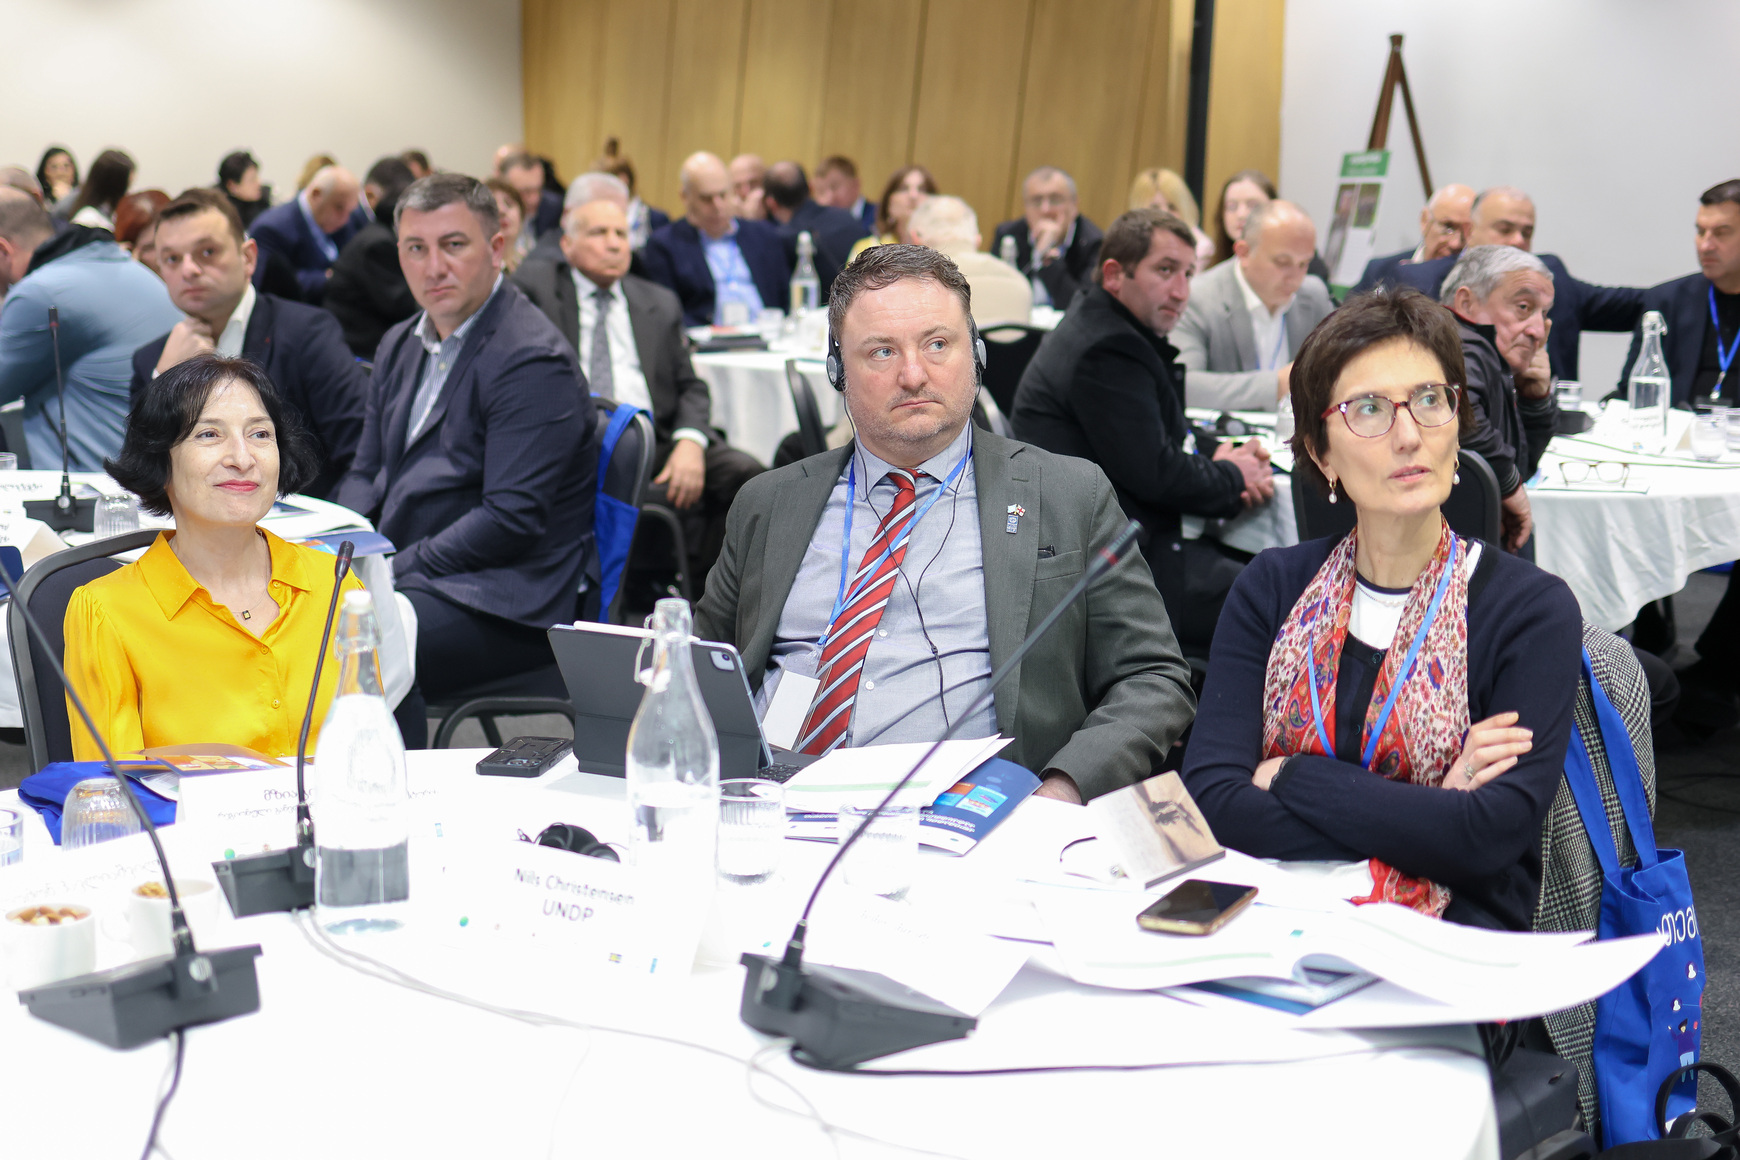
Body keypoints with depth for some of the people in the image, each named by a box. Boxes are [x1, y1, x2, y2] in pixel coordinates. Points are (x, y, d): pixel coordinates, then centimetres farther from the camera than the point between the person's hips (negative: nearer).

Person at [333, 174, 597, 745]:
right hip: (399, 574, 9)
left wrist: (390, 570, -18)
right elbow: (366, 473, 21)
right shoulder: (400, 345, 16)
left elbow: (511, 520, -19)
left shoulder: (533, 360, -13)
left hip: (505, 605, -8)